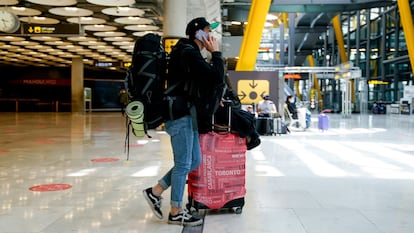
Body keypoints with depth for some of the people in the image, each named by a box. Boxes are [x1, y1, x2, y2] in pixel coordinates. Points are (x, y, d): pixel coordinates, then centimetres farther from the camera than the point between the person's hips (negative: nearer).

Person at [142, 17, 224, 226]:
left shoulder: (188, 52, 19)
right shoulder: (189, 53, -14)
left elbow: (200, 82, 24)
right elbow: (216, 77, -20)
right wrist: (216, 53, -7)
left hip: (185, 113, 10)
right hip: (180, 114, -10)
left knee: (194, 160, 13)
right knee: (183, 163, -2)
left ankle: (155, 191, 19)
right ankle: (176, 212, 9)